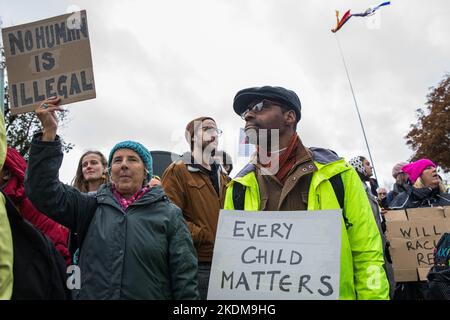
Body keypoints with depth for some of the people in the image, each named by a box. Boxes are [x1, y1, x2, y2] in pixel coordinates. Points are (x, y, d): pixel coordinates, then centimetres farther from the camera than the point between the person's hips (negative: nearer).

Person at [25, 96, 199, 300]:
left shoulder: (169, 214, -2)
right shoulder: (92, 207, 5)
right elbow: (45, 192, -6)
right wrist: (49, 132, -14)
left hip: (150, 294, -1)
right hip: (90, 294, 2)